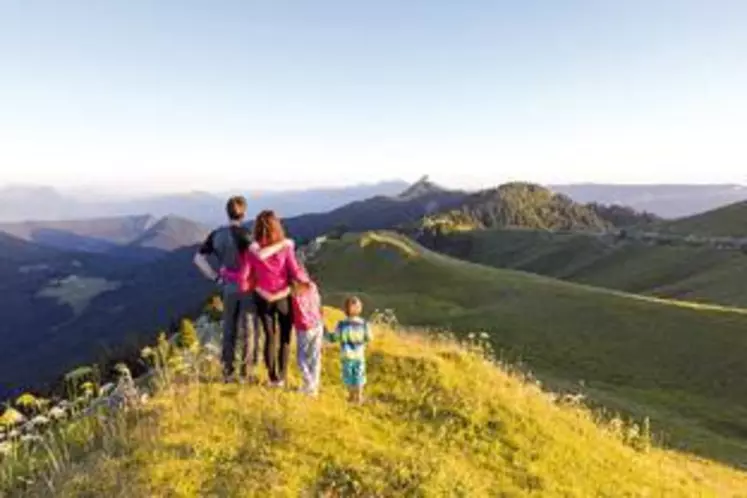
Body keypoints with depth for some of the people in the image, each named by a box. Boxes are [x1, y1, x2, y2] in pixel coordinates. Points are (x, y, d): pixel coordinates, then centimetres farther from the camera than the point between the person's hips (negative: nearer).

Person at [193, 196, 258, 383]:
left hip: (228, 287, 6)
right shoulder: (242, 233, -17)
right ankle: (247, 372, 12)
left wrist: (215, 277, 5)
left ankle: (228, 371, 23)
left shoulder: (216, 235, 2)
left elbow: (198, 258, 4)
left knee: (229, 330, 16)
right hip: (247, 286, -5)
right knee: (249, 329, 7)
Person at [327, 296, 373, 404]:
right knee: (359, 375, 15)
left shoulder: (341, 324, -16)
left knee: (348, 375, 15)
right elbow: (369, 338, -3)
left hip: (347, 355, -1)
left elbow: (333, 338, -8)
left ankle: (351, 396, 25)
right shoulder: (364, 323, -13)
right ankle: (359, 396, 24)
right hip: (359, 355, 1)